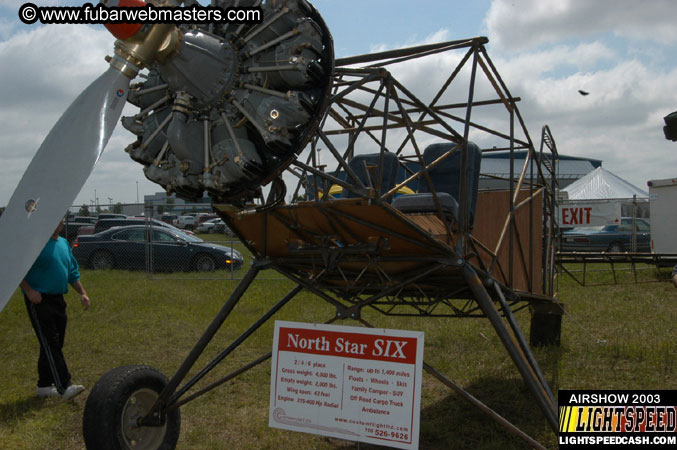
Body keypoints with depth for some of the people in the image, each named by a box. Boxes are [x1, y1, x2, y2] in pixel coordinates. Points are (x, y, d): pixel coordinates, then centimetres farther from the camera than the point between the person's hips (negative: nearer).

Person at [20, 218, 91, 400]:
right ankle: (64, 386, -14)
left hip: (58, 300, 8)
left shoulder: (63, 243, 14)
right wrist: (29, 291, -19)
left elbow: (73, 271, 20)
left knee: (55, 344, 12)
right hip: (39, 301, -8)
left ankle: (44, 385, 23)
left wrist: (82, 293, 12)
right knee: (50, 344, -11)